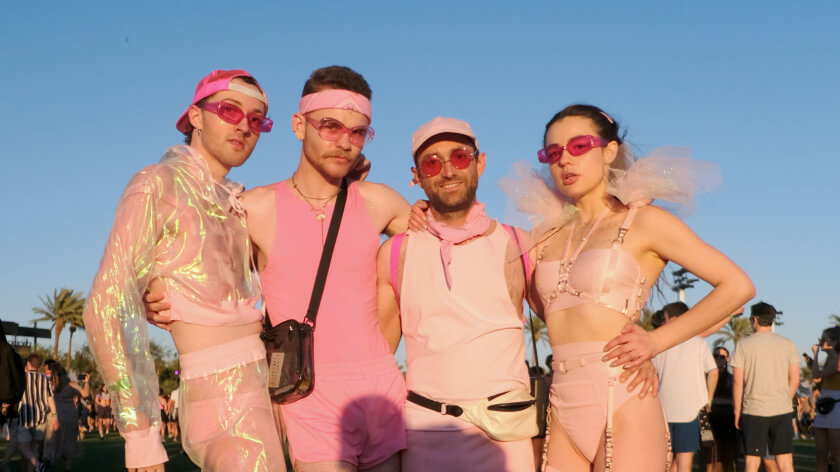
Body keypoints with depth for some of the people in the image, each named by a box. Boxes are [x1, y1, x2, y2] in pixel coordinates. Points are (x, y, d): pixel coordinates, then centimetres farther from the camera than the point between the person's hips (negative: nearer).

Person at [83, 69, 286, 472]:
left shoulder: (233, 203, 16)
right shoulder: (158, 186, -6)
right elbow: (107, 308, -13)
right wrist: (141, 434, -17)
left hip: (262, 390, 7)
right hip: (226, 400, -7)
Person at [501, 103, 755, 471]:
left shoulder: (642, 221, 0)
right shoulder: (548, 235, 15)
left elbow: (737, 286, -3)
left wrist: (657, 341, -7)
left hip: (622, 406, -5)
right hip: (563, 406, 5)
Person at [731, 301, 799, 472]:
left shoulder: (743, 344, -2)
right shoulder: (788, 345, 5)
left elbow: (737, 381, -5)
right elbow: (795, 379, 5)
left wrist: (737, 410, 2)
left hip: (753, 409, -2)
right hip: (782, 410, 2)